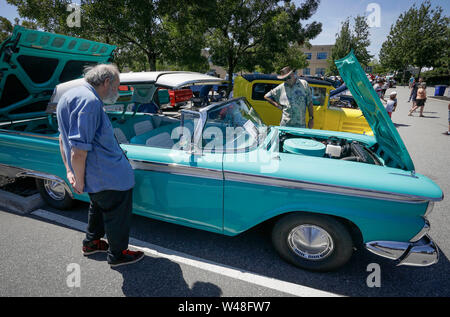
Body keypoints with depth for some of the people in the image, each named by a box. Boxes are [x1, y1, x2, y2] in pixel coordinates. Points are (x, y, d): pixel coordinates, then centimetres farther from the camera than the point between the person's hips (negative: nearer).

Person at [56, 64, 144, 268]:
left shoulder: (70, 95, 11)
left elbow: (63, 138, 17)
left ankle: (91, 243, 46)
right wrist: (80, 181, -16)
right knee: (117, 213, 8)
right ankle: (117, 254, 26)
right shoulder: (89, 101, -23)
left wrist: (69, 170, 19)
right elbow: (78, 149, -27)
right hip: (109, 177, -10)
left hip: (94, 173, 10)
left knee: (99, 205, 28)